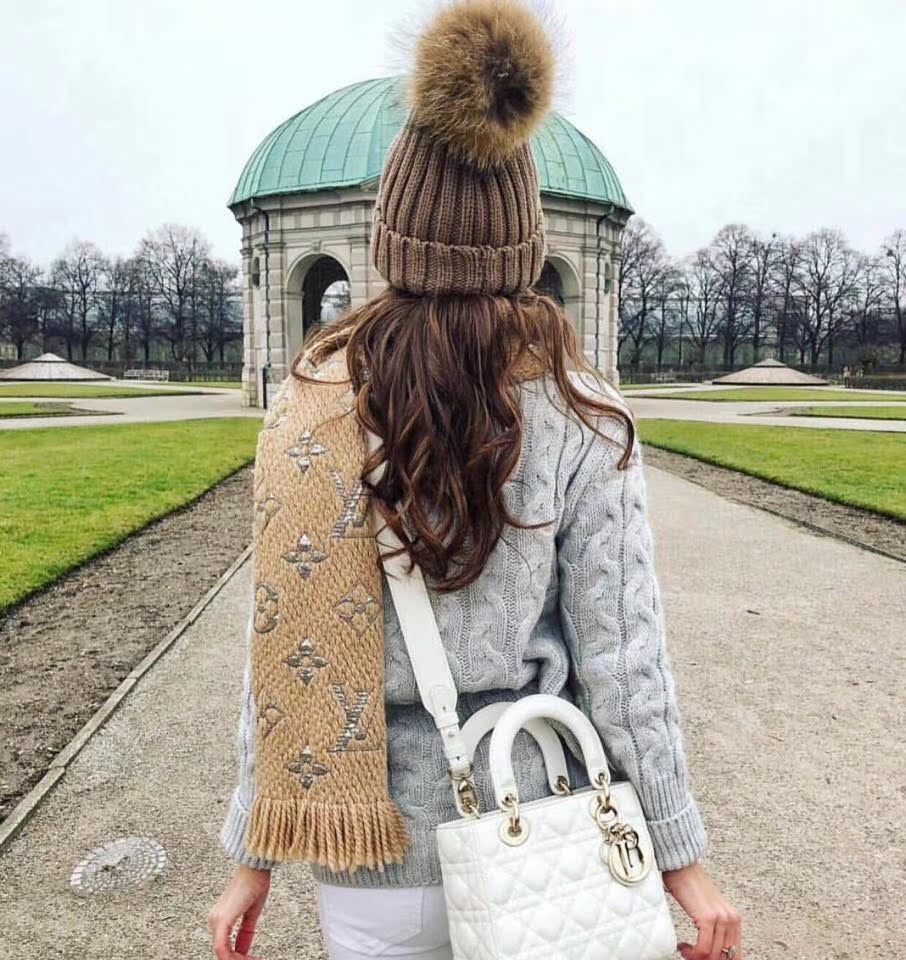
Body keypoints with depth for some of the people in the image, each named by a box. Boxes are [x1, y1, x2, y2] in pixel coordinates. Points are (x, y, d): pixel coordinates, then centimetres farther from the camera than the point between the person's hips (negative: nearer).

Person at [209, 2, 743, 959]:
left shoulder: (311, 396, -10)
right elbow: (621, 650, -11)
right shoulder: (578, 412, -13)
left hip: (374, 826, 1)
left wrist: (255, 854, 4)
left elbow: (285, 645, -8)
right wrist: (681, 855, 2)